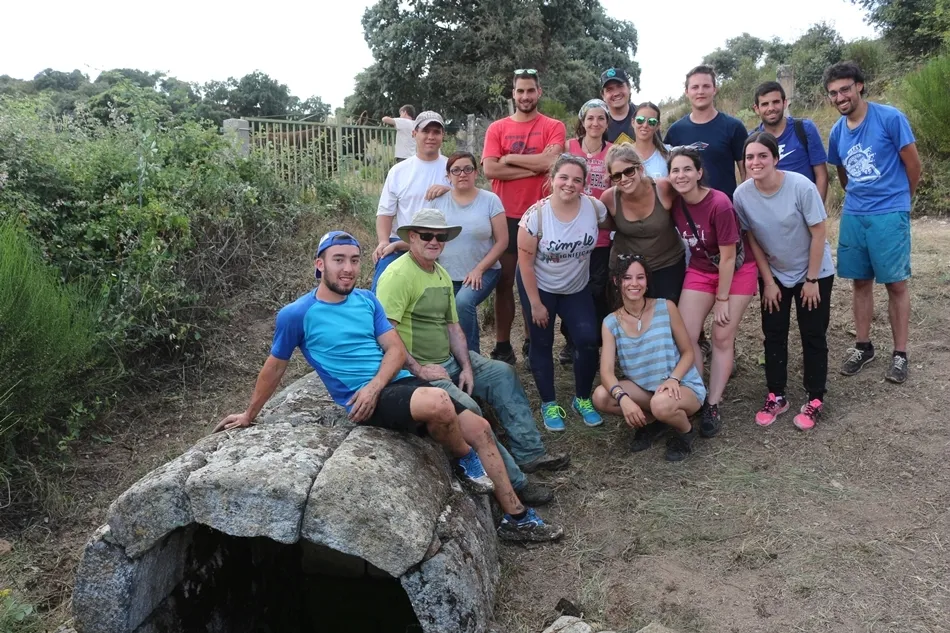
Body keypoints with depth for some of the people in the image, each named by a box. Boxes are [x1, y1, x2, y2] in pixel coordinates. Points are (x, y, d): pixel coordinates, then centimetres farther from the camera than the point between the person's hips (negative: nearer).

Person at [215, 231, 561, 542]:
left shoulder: (367, 300, 11)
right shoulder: (296, 314, -4)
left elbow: (396, 349, 6)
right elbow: (274, 367, 8)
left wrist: (374, 386, -13)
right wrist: (249, 414, 18)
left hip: (399, 382, 6)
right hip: (362, 399, -6)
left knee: (481, 428, -2)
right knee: (438, 403, -34)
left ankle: (516, 517, 11)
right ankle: (465, 460, -1)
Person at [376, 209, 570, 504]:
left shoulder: (442, 275, 13)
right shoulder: (399, 275, -17)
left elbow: (453, 325, 14)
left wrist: (466, 366, 1)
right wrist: (419, 370, -23)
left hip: (448, 360, 10)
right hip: (415, 369, -10)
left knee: (502, 373, 3)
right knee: (466, 408, -27)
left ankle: (529, 453, 2)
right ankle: (512, 481, -15)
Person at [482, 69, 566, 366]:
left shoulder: (554, 127, 2)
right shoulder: (497, 128, 6)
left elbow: (551, 161, -16)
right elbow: (489, 169, -8)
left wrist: (510, 157, -7)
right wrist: (534, 167, -10)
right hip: (505, 216, 1)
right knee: (504, 282, 5)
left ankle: (532, 344, 20)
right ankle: (502, 346, 13)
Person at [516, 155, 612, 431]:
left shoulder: (594, 207, -15)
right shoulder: (536, 214, -23)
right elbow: (525, 261, -17)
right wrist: (535, 304, -15)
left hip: (576, 288, 2)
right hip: (539, 286, -2)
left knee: (588, 340, -8)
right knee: (542, 344, 5)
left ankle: (582, 399, 14)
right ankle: (548, 404, 22)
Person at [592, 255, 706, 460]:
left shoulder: (666, 308, -12)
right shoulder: (611, 323, -6)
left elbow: (688, 352, -4)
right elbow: (607, 372, -15)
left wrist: (673, 379, -24)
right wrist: (623, 397, -35)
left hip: (683, 386, -3)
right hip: (643, 390, 3)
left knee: (662, 404, -38)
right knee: (601, 397, -23)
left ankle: (686, 432, 0)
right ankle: (650, 421, 6)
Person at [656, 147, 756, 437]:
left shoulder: (719, 205, -28)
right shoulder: (673, 199, -14)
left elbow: (728, 257, -21)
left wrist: (722, 299, -14)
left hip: (737, 271, -4)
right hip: (700, 270, 5)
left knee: (722, 338, -2)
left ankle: (712, 407, 7)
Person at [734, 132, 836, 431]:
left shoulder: (801, 186, -25)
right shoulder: (742, 194, -17)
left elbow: (819, 234, -18)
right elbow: (752, 239, -5)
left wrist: (811, 279, -15)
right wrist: (768, 281, -4)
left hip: (814, 272, -3)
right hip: (773, 274, 3)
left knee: (813, 335, 2)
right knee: (773, 334, 5)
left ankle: (815, 399, 15)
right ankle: (776, 396, 19)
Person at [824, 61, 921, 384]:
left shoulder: (890, 118, -10)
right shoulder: (837, 132, 6)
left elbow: (913, 164, -3)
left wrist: (898, 200, 8)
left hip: (889, 215, -5)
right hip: (853, 216, 5)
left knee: (896, 284, 2)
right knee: (860, 282, 11)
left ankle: (899, 354, 12)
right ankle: (863, 346, 24)